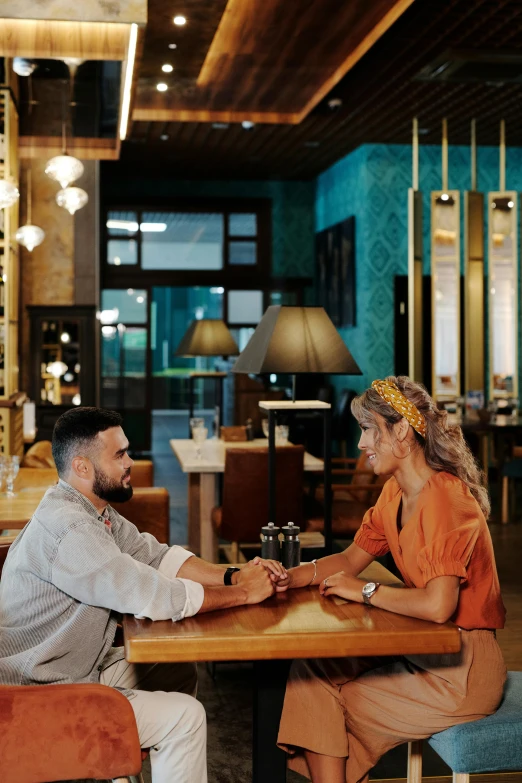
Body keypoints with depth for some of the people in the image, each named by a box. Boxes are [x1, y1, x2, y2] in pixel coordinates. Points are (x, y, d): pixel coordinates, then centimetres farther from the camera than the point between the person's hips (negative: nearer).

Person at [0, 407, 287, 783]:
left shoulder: (95, 510, 3)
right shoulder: (67, 529, -28)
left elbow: (155, 556, 6)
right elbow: (155, 597, -28)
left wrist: (232, 576, -8)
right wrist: (243, 594, -17)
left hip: (82, 666, 10)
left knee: (178, 668, 15)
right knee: (185, 716, -10)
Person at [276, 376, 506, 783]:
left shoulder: (444, 499, -24)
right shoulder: (395, 492, 5)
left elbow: (437, 605, -34)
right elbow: (351, 560, 12)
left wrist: (366, 591, -18)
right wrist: (287, 577, -5)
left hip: (462, 669, -8)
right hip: (421, 650, 8)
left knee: (336, 701, -2)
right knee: (309, 671, -1)